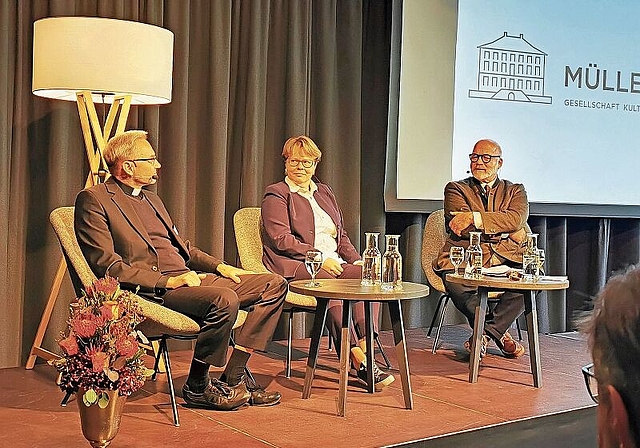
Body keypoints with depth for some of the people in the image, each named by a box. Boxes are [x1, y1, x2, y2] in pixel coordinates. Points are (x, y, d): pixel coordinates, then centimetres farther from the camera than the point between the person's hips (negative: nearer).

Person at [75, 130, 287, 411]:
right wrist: (166, 281, -20)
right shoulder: (93, 200, -2)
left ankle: (232, 379, -7)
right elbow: (106, 264, -13)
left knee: (274, 284, -3)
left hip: (189, 279, 9)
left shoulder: (152, 199, 26)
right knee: (224, 299, -34)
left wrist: (219, 266, 12)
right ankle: (196, 387, -12)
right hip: (149, 292, -9)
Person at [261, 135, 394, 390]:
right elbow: (280, 238, -8)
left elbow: (341, 234, 26)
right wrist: (319, 258, -16)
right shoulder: (276, 195, 6)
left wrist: (356, 260, 6)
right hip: (295, 267, -6)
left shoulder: (324, 192, 26)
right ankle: (358, 360, -34)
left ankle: (365, 349, -31)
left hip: (333, 263, 6)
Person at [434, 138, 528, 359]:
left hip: (506, 259, 2)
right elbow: (462, 229, -5)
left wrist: (474, 218, -16)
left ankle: (485, 332, -17)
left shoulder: (515, 190, 18)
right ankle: (499, 334, -14)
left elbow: (517, 219, -6)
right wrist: (505, 231, -5)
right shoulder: (456, 189, 13)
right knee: (453, 282, -36)